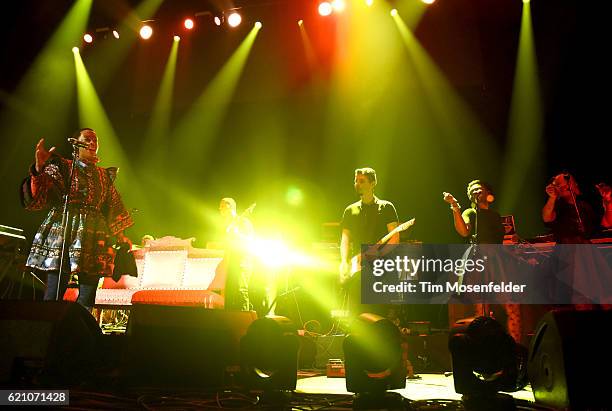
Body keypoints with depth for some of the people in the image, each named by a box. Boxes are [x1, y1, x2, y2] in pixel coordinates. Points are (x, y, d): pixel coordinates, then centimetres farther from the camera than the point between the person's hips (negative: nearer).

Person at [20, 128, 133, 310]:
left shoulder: (105, 176, 20)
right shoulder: (62, 167, 8)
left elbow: (112, 208, 24)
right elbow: (38, 196, -5)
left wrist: (119, 235, 17)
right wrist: (39, 169, -21)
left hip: (94, 239, 4)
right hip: (63, 234, -4)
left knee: (87, 302, -2)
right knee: (53, 297, -9)